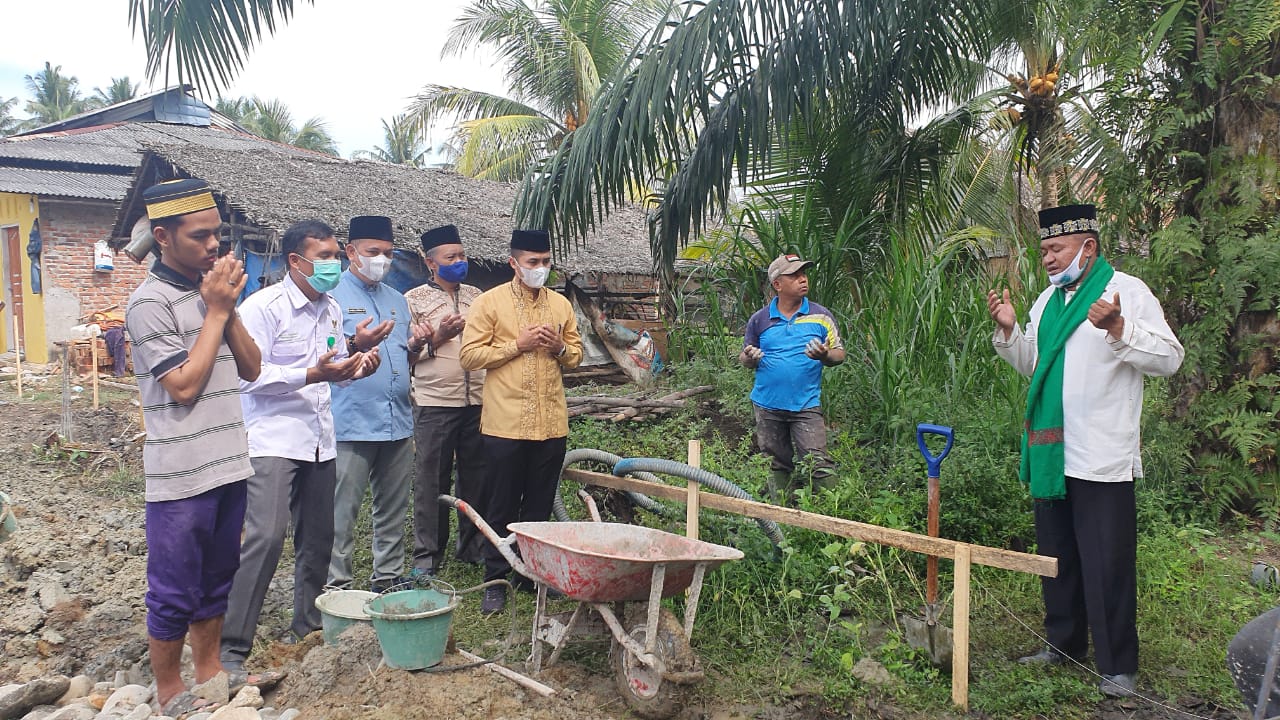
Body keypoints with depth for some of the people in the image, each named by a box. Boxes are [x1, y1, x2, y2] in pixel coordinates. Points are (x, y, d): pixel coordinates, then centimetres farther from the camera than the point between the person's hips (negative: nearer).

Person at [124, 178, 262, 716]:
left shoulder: (211, 289, 9)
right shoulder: (151, 301, -13)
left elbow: (251, 369, 7)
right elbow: (183, 386, -18)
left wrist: (229, 308, -5)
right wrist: (216, 311, -14)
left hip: (229, 464, 7)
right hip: (181, 474, -7)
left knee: (217, 579, 19)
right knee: (175, 592, 6)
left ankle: (209, 668, 34)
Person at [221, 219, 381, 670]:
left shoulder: (332, 310, 13)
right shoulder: (263, 306, -10)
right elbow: (250, 375, -16)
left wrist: (356, 368, 2)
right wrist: (311, 375, -23)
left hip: (319, 440, 8)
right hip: (273, 439, -7)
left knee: (317, 538, 13)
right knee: (265, 537, -17)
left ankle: (306, 627, 30)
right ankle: (232, 647, -8)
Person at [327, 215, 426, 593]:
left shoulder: (397, 300, 19)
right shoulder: (332, 296, -2)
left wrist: (414, 345, 2)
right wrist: (355, 345, -26)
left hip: (398, 423, 7)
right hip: (352, 424, -6)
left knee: (394, 511, 12)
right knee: (342, 512, -3)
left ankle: (388, 577, 23)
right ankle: (337, 586, 6)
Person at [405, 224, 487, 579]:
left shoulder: (476, 296, 15)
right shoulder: (414, 300, 2)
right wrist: (437, 338, -13)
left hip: (477, 402, 4)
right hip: (434, 405, -4)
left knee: (476, 477, 10)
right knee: (431, 482, 2)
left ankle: (474, 548, 23)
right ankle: (427, 557, 12)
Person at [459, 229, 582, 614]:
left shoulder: (561, 304, 11)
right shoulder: (489, 302, -1)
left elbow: (576, 354, 18)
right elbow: (470, 355, -7)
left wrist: (559, 347, -5)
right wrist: (518, 344, -14)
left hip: (551, 422, 4)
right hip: (505, 423, -4)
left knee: (540, 505, 11)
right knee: (502, 506, 4)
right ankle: (496, 581, 14)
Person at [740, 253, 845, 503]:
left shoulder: (821, 316, 2)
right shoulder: (759, 320, 4)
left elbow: (839, 354, 3)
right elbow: (745, 358, 12)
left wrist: (825, 356, -20)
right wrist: (750, 358, -13)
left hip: (806, 405, -2)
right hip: (767, 406, 2)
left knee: (820, 465, -10)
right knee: (778, 466, 12)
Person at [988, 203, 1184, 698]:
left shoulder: (1126, 291, -7)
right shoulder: (1048, 300, 15)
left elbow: (1169, 358, -14)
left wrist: (1117, 328, -28)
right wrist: (1008, 330, 6)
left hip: (1101, 460, -7)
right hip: (1051, 454, 7)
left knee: (1108, 565, -2)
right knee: (1056, 558, 16)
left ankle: (1117, 666, 10)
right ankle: (1064, 644, 30)